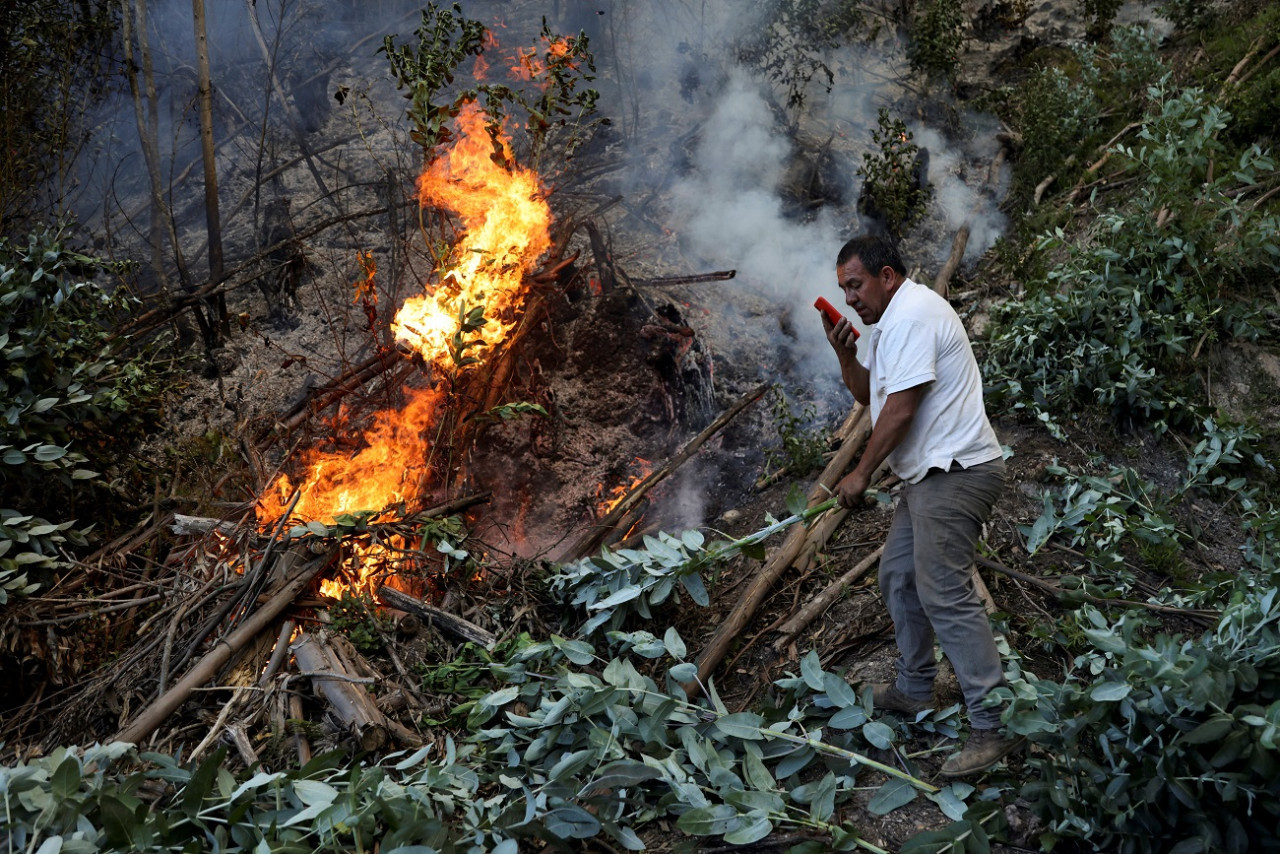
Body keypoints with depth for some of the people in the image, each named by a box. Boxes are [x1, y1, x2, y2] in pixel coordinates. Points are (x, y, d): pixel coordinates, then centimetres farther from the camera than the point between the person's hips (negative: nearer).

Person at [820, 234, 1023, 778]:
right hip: (930, 473, 11)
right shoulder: (894, 320, 21)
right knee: (898, 574, 18)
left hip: (955, 472, -11)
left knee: (944, 592, -16)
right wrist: (845, 354, 7)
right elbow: (869, 395, 24)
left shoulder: (910, 316, -14)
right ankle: (914, 689, 31)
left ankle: (995, 725, -15)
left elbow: (900, 408, -19)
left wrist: (862, 473, -12)